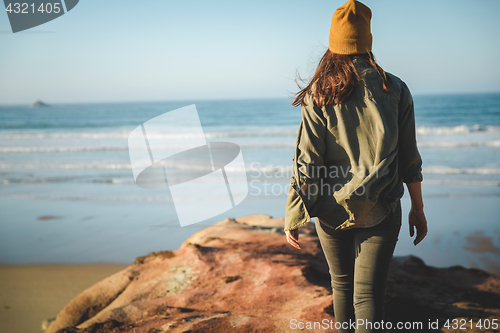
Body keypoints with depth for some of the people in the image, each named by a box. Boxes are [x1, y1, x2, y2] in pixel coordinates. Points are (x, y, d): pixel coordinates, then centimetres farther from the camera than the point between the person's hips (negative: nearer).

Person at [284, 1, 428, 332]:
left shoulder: (319, 94, -5)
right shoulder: (395, 89, -1)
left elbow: (307, 160, -9)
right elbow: (409, 157, 2)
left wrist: (293, 218, -3)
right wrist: (418, 209, 12)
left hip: (332, 208, 1)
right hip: (380, 211, 0)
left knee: (342, 282, 21)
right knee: (369, 294, 1)